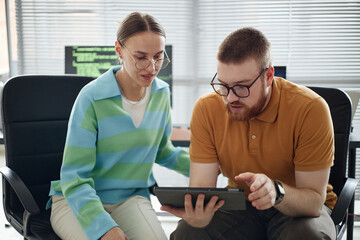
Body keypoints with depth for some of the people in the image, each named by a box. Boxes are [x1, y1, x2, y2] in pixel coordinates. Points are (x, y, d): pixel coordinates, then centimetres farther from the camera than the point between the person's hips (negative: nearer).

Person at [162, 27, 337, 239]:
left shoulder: (310, 109, -22)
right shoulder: (207, 109, -14)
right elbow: (201, 187, -15)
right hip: (241, 207, 1)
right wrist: (198, 214, -39)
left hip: (300, 209, 0)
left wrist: (277, 191, -42)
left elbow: (314, 201, -20)